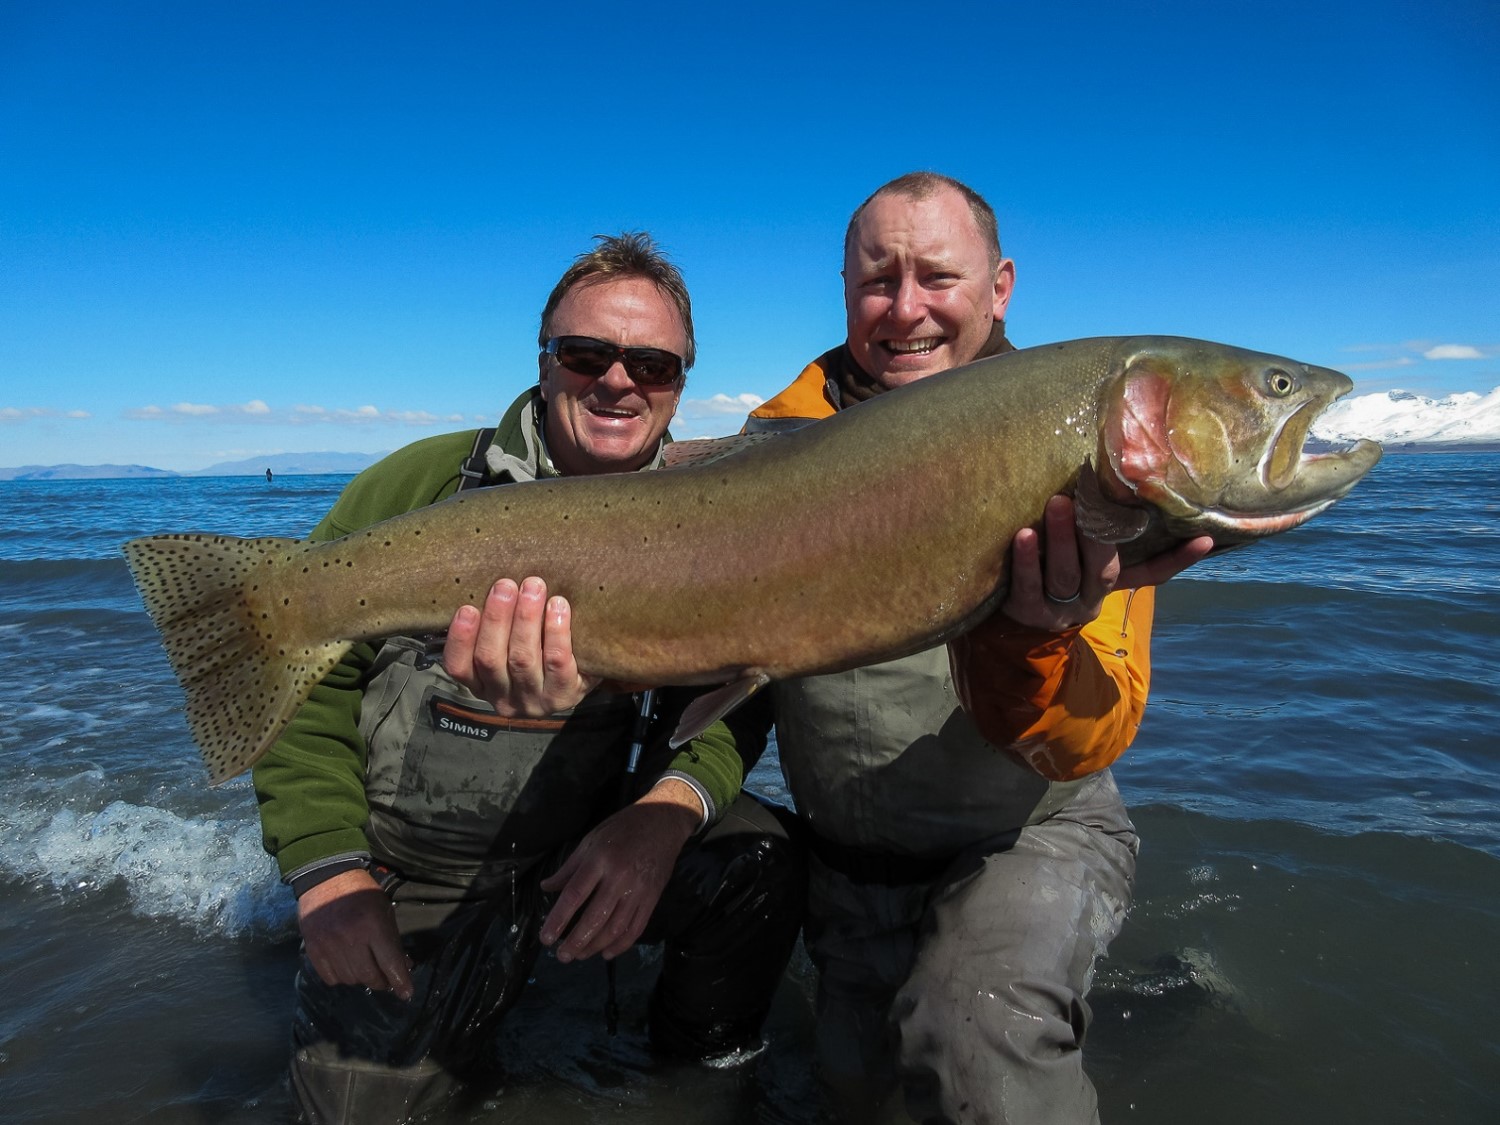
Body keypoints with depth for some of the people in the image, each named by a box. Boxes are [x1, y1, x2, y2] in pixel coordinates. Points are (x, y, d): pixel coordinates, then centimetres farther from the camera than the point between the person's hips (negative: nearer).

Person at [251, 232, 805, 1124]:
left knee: (763, 859, -21)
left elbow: (734, 695, -6)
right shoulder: (416, 485, -8)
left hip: (600, 850, 1)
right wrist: (328, 873, -11)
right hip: (410, 886, 0)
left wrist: (669, 807, -27)